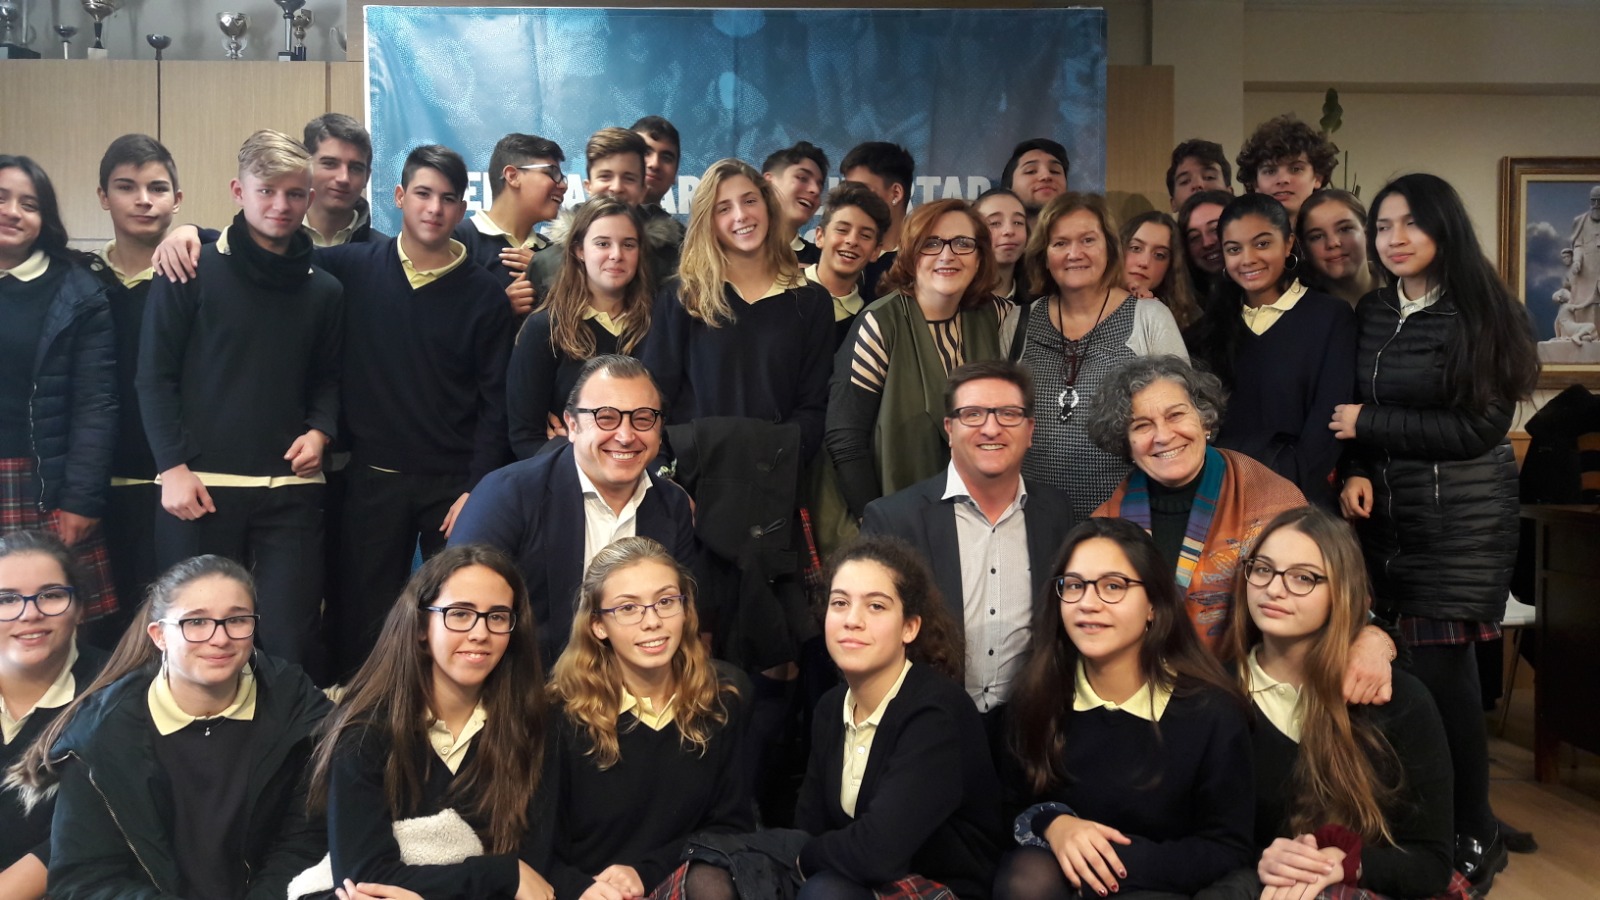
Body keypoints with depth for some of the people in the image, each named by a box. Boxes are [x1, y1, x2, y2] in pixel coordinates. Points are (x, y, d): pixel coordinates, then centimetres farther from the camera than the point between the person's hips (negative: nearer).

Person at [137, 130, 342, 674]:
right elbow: (155, 376, -2)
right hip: (200, 484, -2)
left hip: (291, 489, 2)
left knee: (290, 637, 2)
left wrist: (319, 431, -4)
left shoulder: (323, 290, 11)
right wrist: (172, 466, -8)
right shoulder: (192, 272, -1)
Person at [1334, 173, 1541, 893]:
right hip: (1387, 513, 5)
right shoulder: (1371, 313, 8)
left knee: (1438, 672, -3)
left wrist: (1369, 425, -12)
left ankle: (1474, 839, 14)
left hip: (1462, 518, -5)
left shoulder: (1480, 313, -7)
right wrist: (1356, 473, -8)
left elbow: (1479, 427, -13)